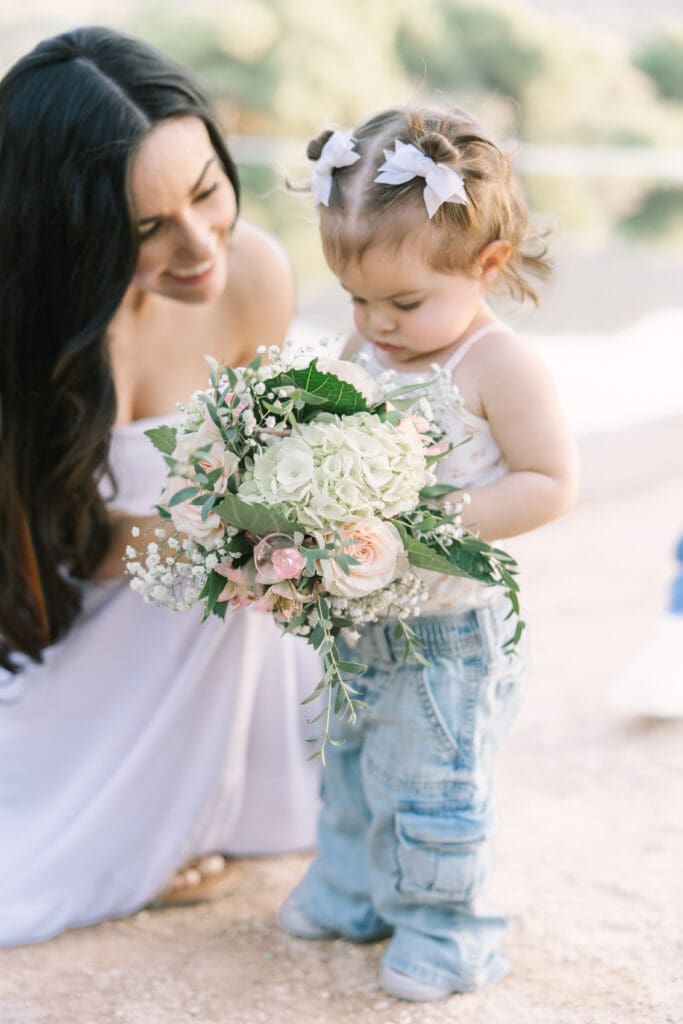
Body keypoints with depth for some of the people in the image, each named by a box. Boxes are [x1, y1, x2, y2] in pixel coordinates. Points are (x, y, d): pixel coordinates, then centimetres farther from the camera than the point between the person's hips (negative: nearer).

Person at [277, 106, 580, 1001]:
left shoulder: (498, 366, -20)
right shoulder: (366, 349, 1)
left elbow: (552, 483, -18)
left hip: (449, 629, -7)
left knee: (434, 783, 5)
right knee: (352, 758, 23)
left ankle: (442, 925, 25)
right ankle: (354, 887, 44)